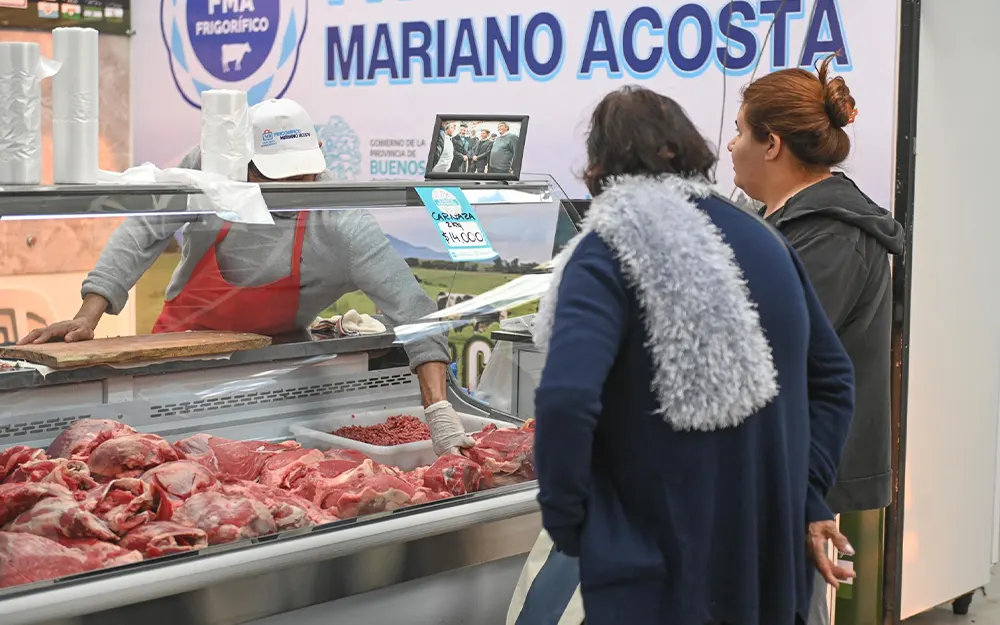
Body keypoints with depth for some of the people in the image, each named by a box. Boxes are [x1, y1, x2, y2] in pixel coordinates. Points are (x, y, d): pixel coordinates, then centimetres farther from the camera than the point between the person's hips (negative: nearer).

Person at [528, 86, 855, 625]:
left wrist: (565, 525, -14)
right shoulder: (764, 242, 8)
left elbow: (566, 400, -27)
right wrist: (807, 499, 12)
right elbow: (833, 379, 15)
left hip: (659, 578, -6)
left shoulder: (607, 255, -13)